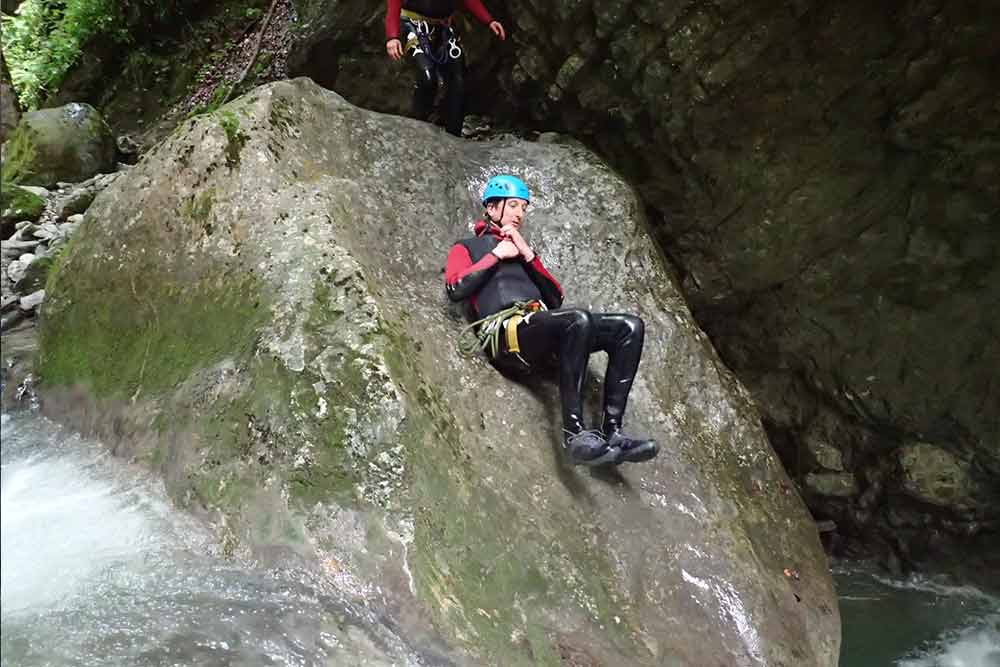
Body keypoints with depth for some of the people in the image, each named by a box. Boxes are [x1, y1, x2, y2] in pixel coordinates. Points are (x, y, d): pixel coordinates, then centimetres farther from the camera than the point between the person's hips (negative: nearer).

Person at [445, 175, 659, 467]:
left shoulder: (522, 250, 35)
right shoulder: (466, 247, 21)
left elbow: (555, 299, 21)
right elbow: (455, 289, -2)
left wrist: (529, 256, 11)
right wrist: (496, 255, 5)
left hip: (541, 332, 6)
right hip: (505, 330, -6)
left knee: (630, 327, -13)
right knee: (578, 319, -36)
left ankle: (611, 431, -23)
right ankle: (575, 435, -39)